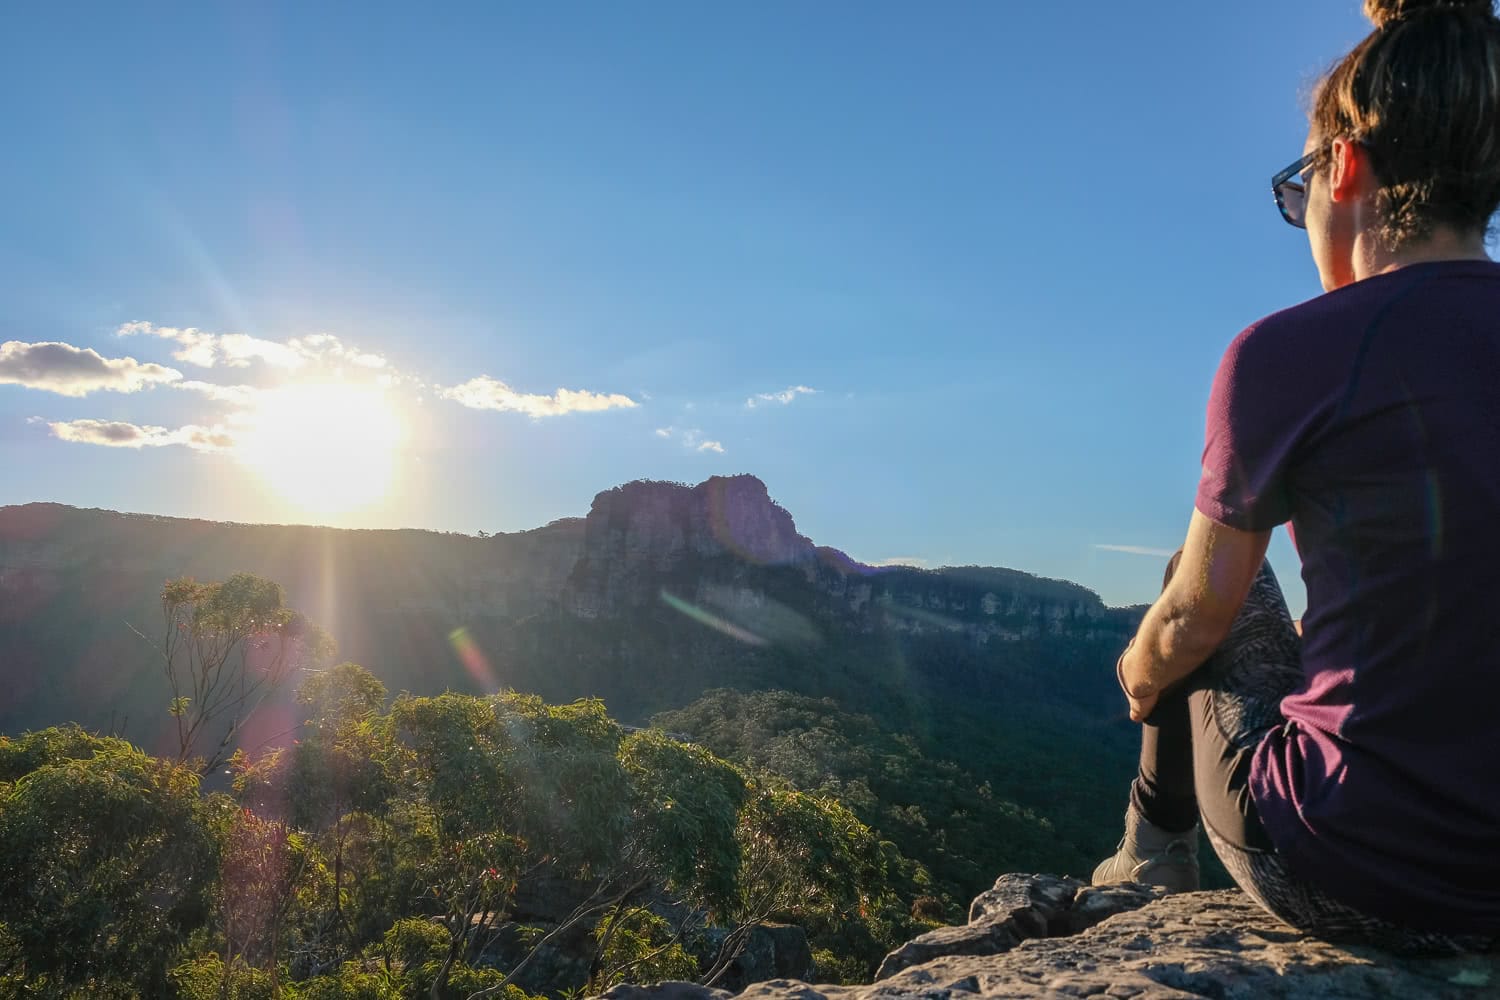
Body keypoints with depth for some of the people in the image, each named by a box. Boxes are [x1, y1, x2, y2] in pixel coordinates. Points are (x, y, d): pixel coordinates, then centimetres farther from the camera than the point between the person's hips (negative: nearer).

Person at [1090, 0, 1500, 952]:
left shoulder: (1286, 354, -15)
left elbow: (1193, 621, -5)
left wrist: (1137, 676, 18)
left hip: (1350, 875, -5)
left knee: (1210, 599, 19)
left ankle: (1155, 856, 38)